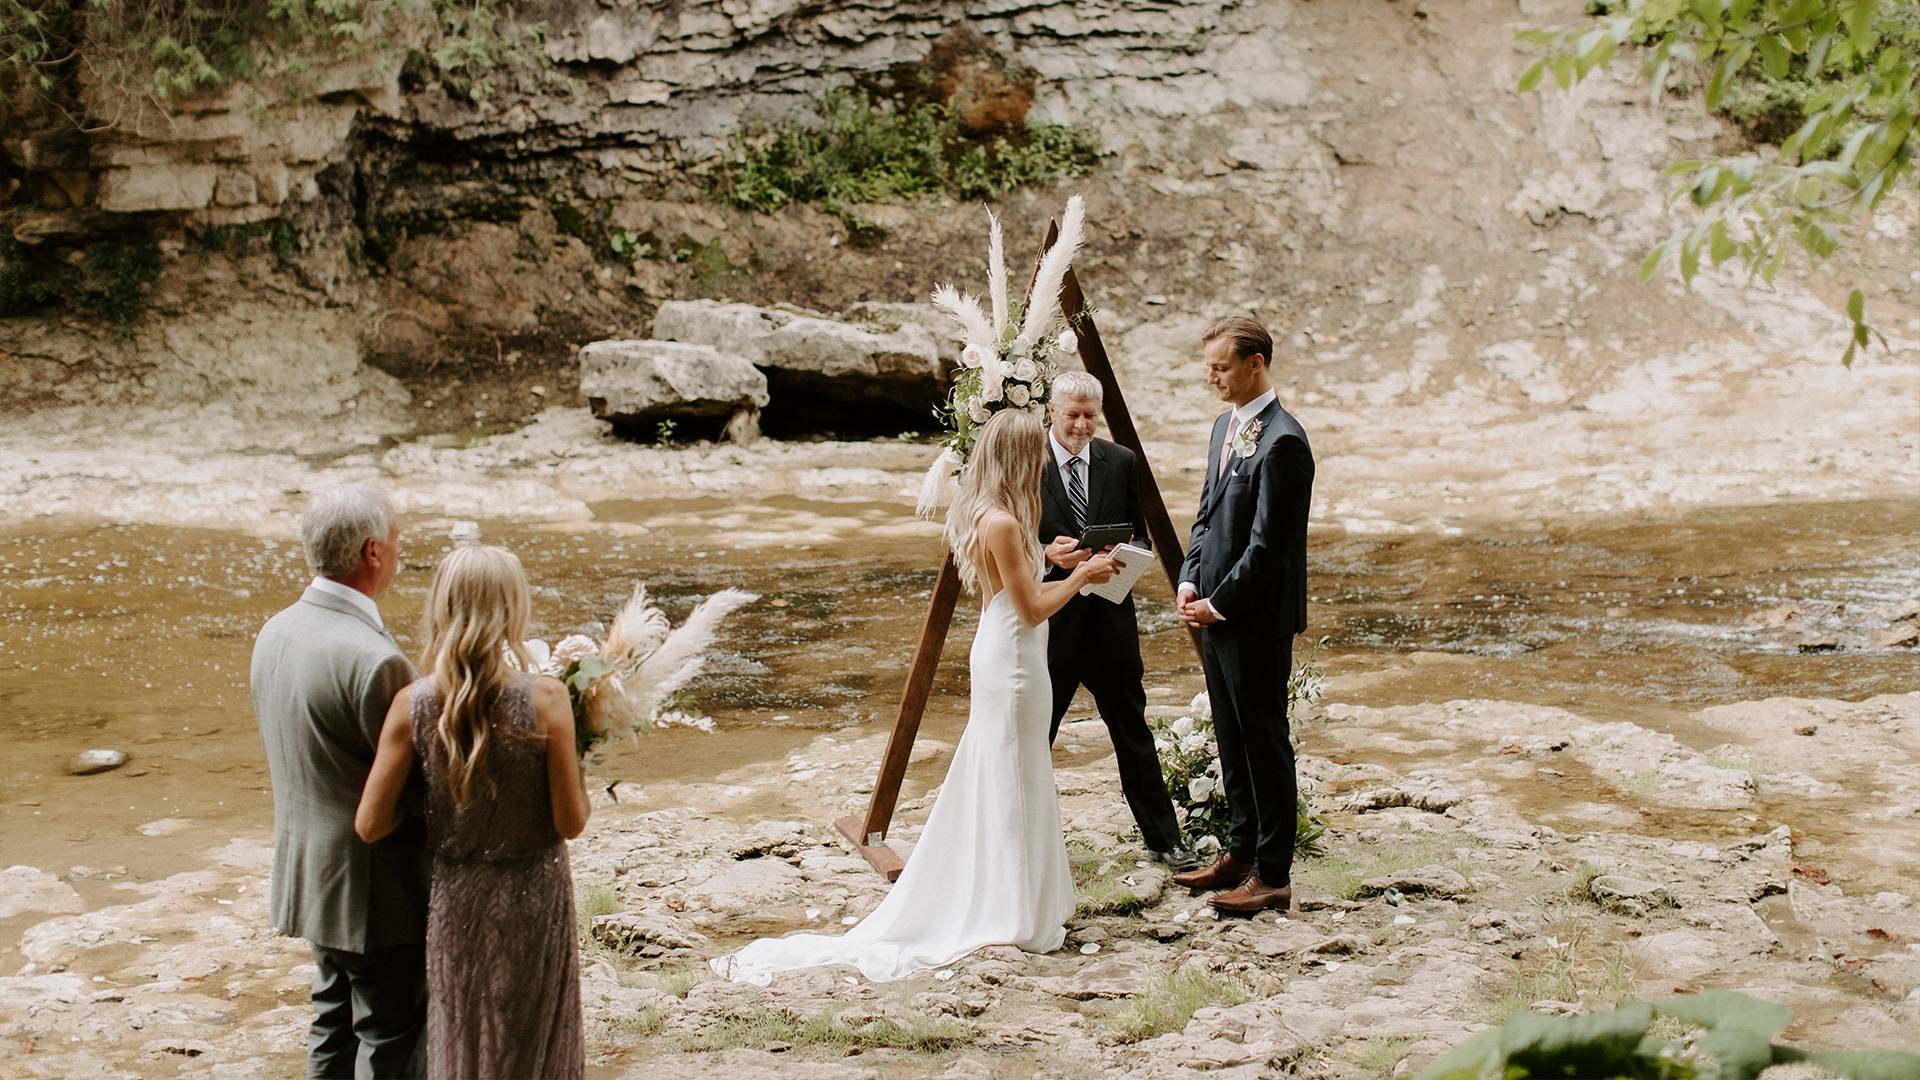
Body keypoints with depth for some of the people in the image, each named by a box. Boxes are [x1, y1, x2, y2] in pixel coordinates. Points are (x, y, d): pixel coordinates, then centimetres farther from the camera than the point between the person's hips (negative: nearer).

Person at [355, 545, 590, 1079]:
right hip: (533, 894, -2)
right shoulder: (545, 699, -18)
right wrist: (576, 753, 2)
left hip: (455, 900, 2)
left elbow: (370, 825, -8)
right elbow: (571, 821, -14)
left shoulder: (413, 706, -12)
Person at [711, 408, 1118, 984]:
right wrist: (1081, 575, -7)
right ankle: (1013, 916, 10)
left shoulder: (983, 515, 8)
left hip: (999, 656, 10)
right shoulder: (1003, 523, -22)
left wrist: (1072, 572, 13)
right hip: (1014, 662, -10)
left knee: (990, 784, 16)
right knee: (1011, 786, 0)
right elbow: (1031, 609, -18)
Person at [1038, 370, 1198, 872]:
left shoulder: (1120, 462, 4)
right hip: (1049, 620, -3)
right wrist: (1047, 555, -23)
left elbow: (1139, 535, 10)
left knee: (1133, 732, 11)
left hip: (1110, 617, 3)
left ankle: (1163, 838, 21)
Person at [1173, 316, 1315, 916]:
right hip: (1215, 616, 9)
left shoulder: (1282, 442, -19)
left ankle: (1272, 875, 7)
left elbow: (1268, 545, -20)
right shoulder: (1225, 427, 11)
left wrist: (1219, 604, -15)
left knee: (1265, 743, -1)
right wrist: (1190, 582, 5)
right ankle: (1240, 852, 29)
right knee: (1232, 742, 17)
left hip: (1255, 620, -9)